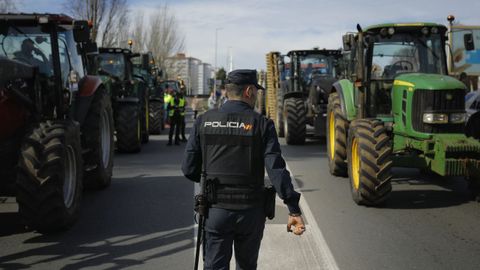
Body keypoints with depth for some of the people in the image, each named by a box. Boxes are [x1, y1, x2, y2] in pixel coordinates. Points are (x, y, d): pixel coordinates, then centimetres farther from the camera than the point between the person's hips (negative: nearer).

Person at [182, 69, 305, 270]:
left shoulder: (204, 121, -1)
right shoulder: (261, 124, -7)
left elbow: (189, 168, 0)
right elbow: (276, 169, -16)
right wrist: (294, 209, -16)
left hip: (216, 210, 1)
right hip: (250, 211, 0)